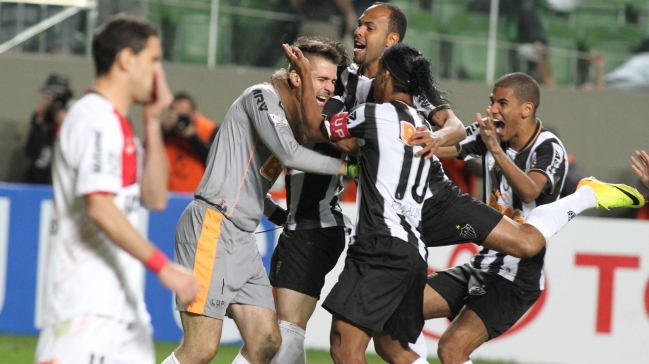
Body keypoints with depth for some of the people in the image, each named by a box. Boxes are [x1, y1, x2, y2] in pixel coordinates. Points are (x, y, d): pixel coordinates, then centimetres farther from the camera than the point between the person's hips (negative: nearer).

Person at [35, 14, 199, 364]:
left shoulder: (116, 124, 18)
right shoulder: (96, 119, -13)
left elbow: (155, 197, 16)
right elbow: (100, 209, -23)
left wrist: (152, 122, 10)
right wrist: (163, 266, -25)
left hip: (120, 306, 10)